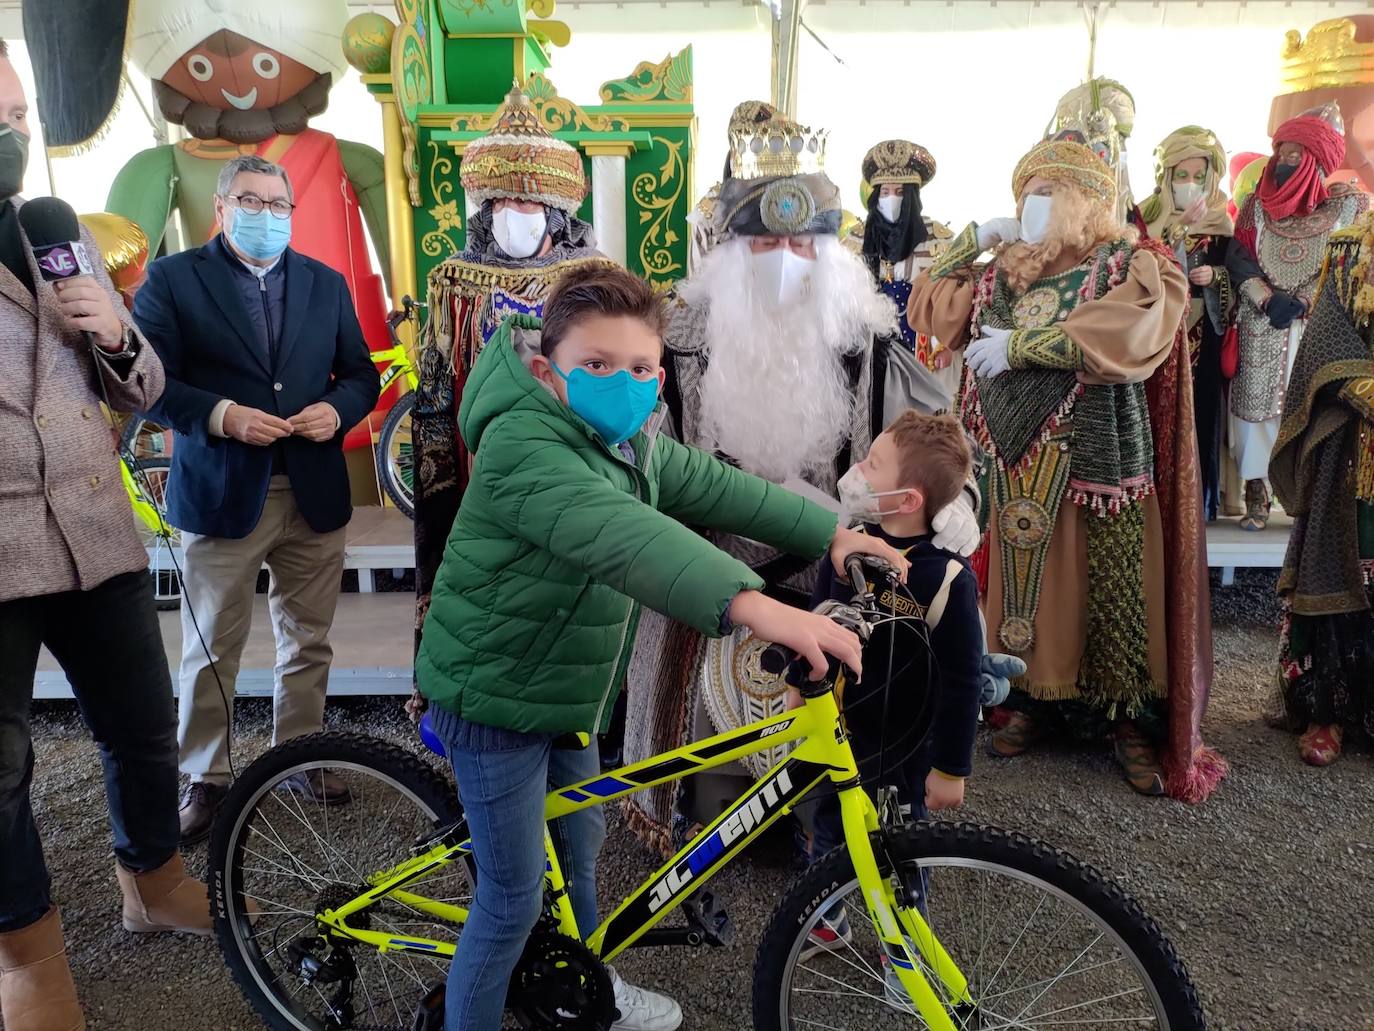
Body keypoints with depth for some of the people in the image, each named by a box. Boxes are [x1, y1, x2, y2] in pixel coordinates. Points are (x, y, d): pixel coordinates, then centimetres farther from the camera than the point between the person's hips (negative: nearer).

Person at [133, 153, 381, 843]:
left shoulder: (326, 284, 12)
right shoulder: (171, 279, 2)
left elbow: (360, 373, 12)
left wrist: (337, 409, -9)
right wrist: (221, 416, -21)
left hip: (313, 493, 3)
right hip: (220, 494, -3)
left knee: (307, 641, 13)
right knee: (211, 652, 5)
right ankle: (204, 778, 22)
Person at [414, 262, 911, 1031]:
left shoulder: (631, 441, 0)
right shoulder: (522, 446, -29)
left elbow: (716, 487, 6)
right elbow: (618, 534, -46)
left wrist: (831, 533, 0)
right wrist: (752, 605, -58)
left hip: (564, 687, 9)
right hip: (495, 695, -8)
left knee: (580, 844, 25)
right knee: (515, 897, 2)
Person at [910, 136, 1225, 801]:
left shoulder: (1134, 267, -1)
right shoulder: (1006, 271, 13)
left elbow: (1122, 336, -20)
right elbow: (932, 308, 14)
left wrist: (1019, 344, -18)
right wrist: (973, 240, 6)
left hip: (1098, 456, -4)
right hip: (1021, 456, 4)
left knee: (1112, 585, -2)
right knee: (1027, 578, 7)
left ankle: (1130, 719, 12)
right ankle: (1032, 697, 22)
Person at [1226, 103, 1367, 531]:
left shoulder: (1340, 206, 4)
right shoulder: (1258, 203, 9)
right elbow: (1238, 259, 2)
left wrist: (1302, 302, -12)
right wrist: (1266, 300, -12)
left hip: (1314, 327, -1)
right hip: (1260, 325, 1)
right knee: (1255, 401, -3)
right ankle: (1256, 493, 2)